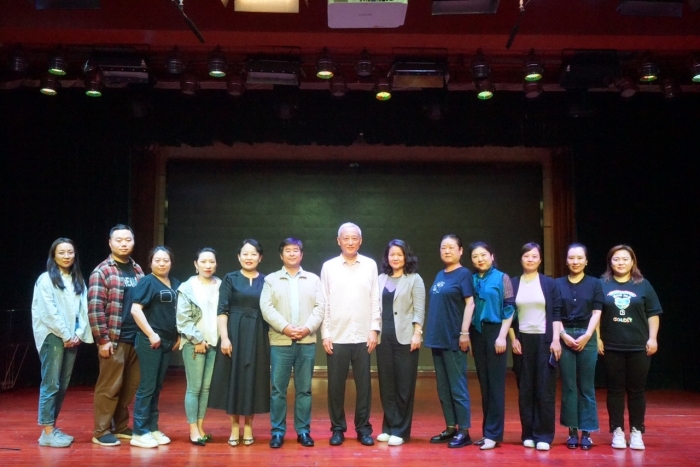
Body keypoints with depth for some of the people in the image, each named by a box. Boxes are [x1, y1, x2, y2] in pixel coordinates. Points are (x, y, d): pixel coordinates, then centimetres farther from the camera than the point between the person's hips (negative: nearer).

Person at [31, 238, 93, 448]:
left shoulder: (78, 281, 14)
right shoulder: (46, 279, -4)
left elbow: (83, 310, 10)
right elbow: (49, 311, -11)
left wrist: (78, 334, -3)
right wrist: (65, 335, -11)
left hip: (72, 339, 6)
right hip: (53, 337, -6)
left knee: (63, 386, 8)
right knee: (51, 384, -7)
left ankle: (53, 427, 15)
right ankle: (47, 432, -4)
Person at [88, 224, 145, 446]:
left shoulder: (137, 270, 14)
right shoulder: (102, 271, -5)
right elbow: (95, 308, -11)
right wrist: (103, 339, -14)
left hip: (136, 338, 6)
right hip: (114, 339, -6)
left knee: (130, 386, 11)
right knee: (109, 386, -1)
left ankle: (120, 427, 24)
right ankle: (101, 432, 10)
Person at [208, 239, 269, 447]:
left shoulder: (266, 281, 7)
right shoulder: (230, 279, 2)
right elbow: (222, 310, -3)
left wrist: (271, 338, 2)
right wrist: (224, 337, -13)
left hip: (258, 337, 2)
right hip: (234, 334, -1)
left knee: (253, 379, 4)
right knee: (233, 378, 1)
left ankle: (248, 426, 15)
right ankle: (235, 426, 12)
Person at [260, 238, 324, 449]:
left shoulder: (313, 279, 12)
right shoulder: (271, 279, 8)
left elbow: (320, 307, 3)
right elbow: (266, 308, -3)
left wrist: (308, 328, -12)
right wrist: (284, 327, -15)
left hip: (307, 342, 1)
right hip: (280, 342, -1)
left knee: (304, 389, 6)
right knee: (278, 389, 1)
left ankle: (303, 431, 13)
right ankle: (277, 431, 9)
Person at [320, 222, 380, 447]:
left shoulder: (370, 265, 4)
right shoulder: (329, 266, 3)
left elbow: (375, 300, 4)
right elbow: (324, 303, 2)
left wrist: (374, 329, -1)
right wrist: (325, 334, -2)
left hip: (363, 336, 0)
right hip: (336, 337, 0)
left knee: (364, 384, 5)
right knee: (336, 385, 6)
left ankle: (363, 428, 17)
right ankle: (338, 428, 18)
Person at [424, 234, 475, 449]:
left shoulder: (464, 274, -6)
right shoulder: (440, 276, 15)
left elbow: (470, 303, -12)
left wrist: (465, 332, -18)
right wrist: (431, 332, 15)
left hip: (454, 339, -8)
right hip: (438, 338, 8)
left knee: (457, 386, -2)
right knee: (443, 387, 11)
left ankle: (464, 431, 5)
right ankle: (451, 428, 19)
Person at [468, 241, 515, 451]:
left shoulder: (502, 278, 0)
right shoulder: (472, 280, 10)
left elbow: (509, 308, -5)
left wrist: (502, 336, -13)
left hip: (494, 332, -4)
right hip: (477, 333, 4)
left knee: (495, 383, -3)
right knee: (484, 383, 8)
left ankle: (493, 433, 0)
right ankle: (488, 431, 14)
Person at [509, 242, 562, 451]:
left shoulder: (549, 284, 5)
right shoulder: (513, 283, 7)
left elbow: (556, 314, 1)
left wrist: (555, 340, -7)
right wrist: (513, 339, -2)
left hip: (544, 340, -1)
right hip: (522, 340, 1)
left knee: (545, 389, -2)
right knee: (525, 389, 3)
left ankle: (543, 436, 4)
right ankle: (528, 434, 11)